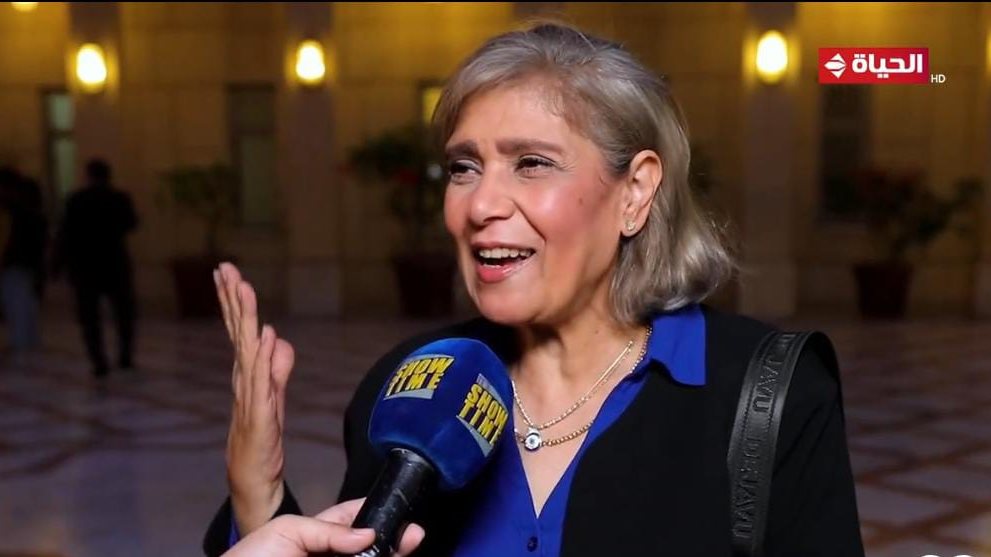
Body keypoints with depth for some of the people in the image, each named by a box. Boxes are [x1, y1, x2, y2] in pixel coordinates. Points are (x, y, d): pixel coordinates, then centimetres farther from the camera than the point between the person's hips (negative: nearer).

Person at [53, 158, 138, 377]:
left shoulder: (76, 200, -7)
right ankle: (126, 355, 17)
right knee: (124, 311, 17)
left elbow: (65, 233, -8)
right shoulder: (120, 198, -3)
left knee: (89, 316, 4)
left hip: (83, 266, -1)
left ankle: (99, 360, -6)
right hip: (115, 264, 1)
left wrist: (58, 263, -1)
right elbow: (131, 224, 11)